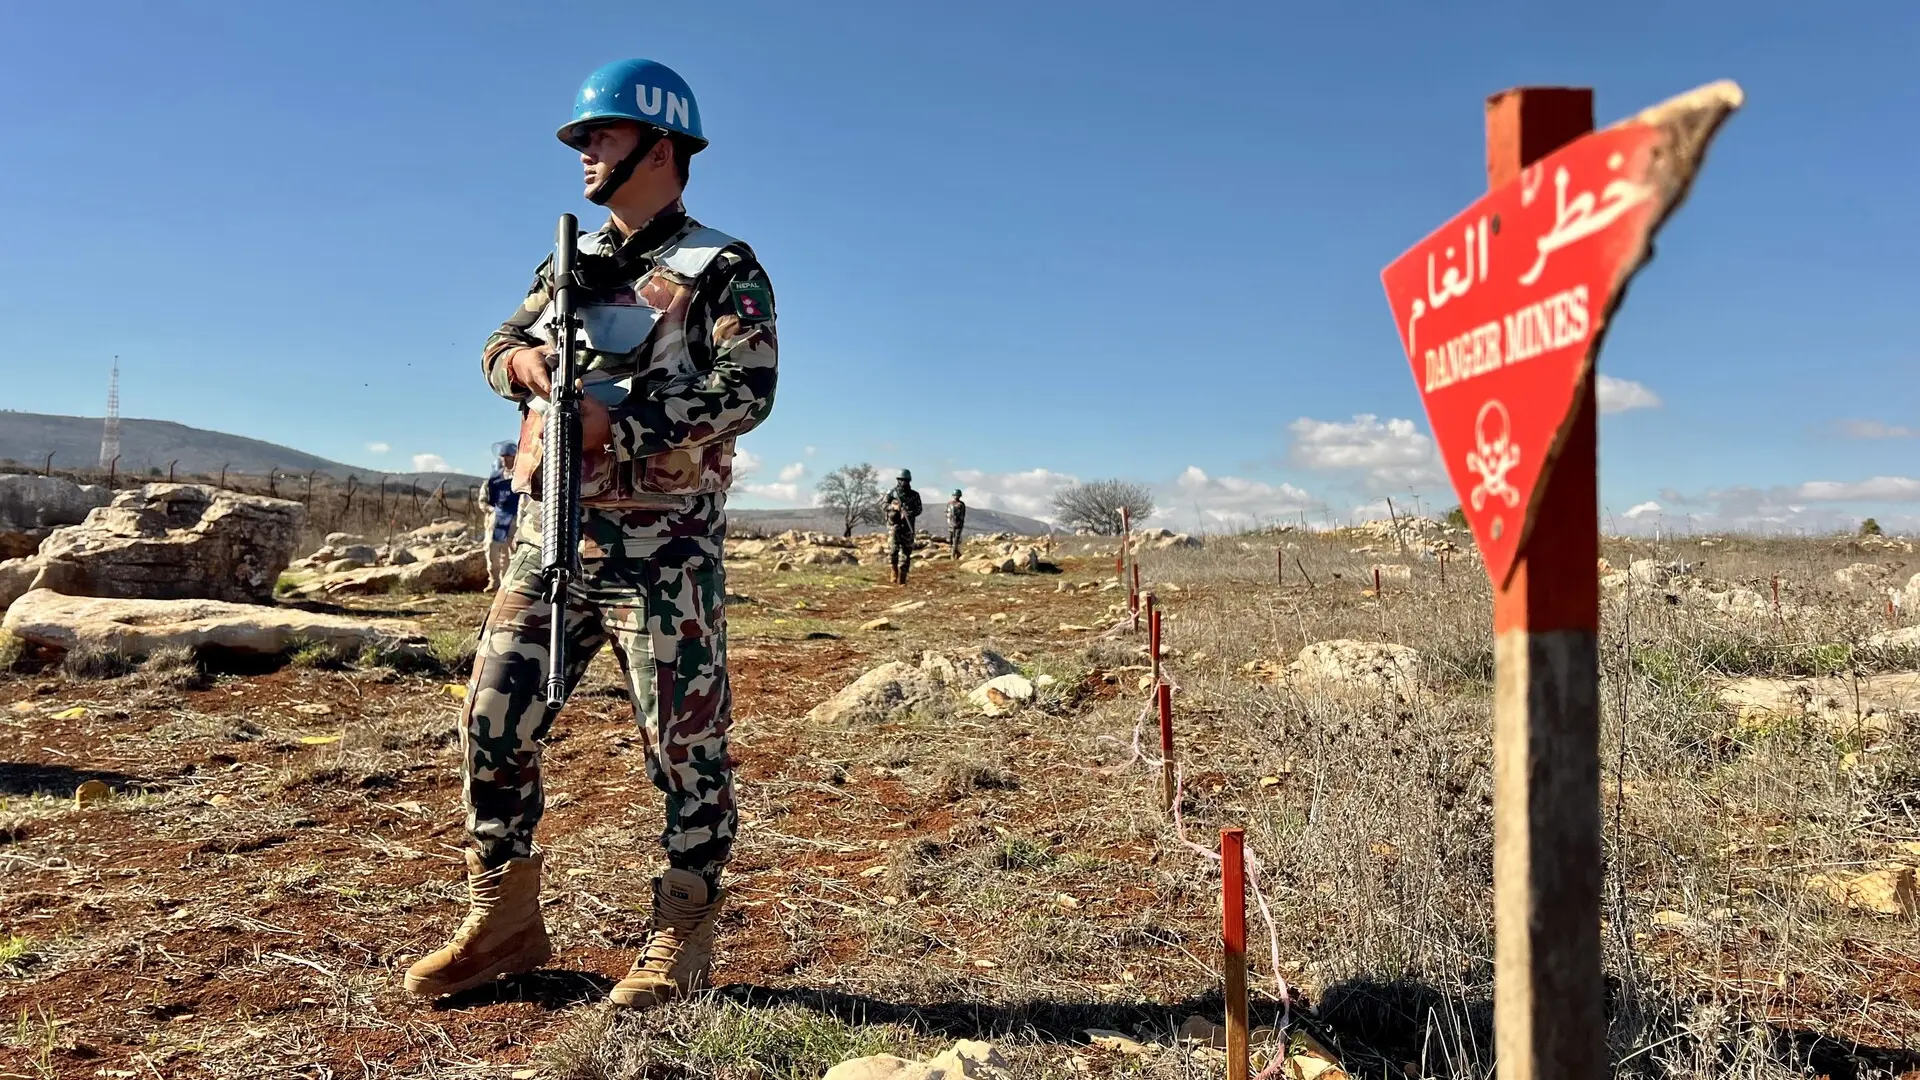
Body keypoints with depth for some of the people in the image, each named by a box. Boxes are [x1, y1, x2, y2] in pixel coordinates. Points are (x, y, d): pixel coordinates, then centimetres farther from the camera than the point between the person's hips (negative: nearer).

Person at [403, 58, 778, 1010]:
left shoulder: (722, 270, -3)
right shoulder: (568, 262, 20)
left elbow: (747, 389, -16)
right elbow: (498, 347, 17)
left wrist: (616, 421, -22)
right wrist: (524, 359, -8)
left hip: (662, 551, -6)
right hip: (549, 537, 7)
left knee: (684, 745, 0)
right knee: (492, 725, 7)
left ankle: (679, 943, 14)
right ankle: (503, 923, 24)